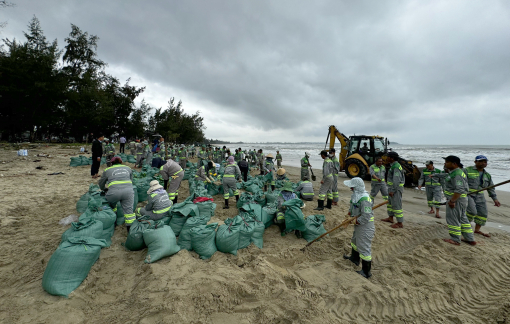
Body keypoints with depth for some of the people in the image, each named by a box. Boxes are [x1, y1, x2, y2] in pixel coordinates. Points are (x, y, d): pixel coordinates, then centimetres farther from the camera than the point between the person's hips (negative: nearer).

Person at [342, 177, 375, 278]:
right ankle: (354, 258, 53)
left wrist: (356, 221, -19)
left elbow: (366, 217, -31)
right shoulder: (356, 195, 0)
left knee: (364, 249, 3)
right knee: (355, 241, 29)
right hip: (358, 225, 11)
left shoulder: (365, 199, -30)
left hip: (365, 227, -10)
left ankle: (366, 272, 20)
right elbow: (352, 208, 13)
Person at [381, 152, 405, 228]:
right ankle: (390, 218, 34)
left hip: (395, 189, -11)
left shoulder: (396, 166, -21)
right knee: (390, 202, 21)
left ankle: (400, 223, 5)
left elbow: (396, 180, -26)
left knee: (396, 205, -4)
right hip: (394, 188, 11)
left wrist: (392, 191, -24)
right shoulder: (394, 165, 12)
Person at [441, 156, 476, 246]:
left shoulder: (456, 174, -20)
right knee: (462, 218, 17)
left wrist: (452, 201, -23)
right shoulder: (456, 172, 12)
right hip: (462, 199, 10)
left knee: (453, 219, 0)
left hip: (456, 200, -10)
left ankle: (455, 240, 10)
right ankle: (470, 239, 25)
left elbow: (459, 190, -26)